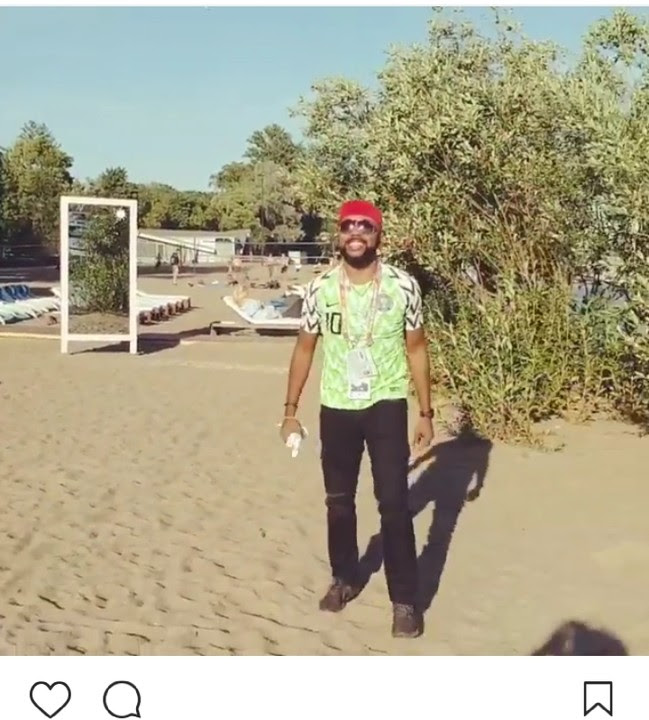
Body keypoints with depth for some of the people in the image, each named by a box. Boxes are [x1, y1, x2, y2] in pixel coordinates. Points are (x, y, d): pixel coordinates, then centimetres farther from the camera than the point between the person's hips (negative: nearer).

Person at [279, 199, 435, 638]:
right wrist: (291, 410, 5)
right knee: (339, 500, 14)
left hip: (387, 406, -2)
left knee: (394, 504, -5)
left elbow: (416, 348, 1)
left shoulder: (403, 286, -8)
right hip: (336, 408, 3)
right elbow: (305, 349, 6)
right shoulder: (320, 288, -3)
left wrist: (426, 413, 0)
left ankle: (405, 600, 6)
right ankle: (345, 578, 34)